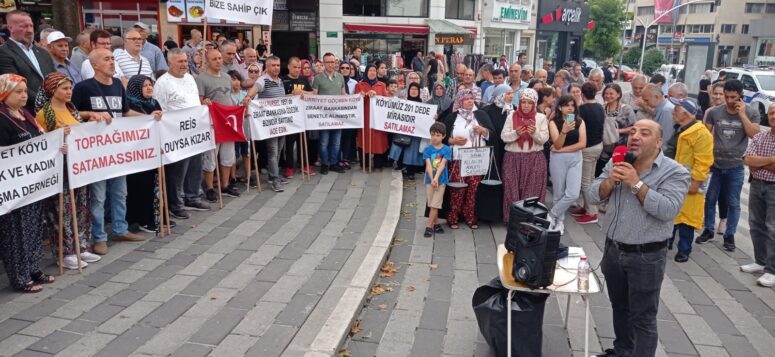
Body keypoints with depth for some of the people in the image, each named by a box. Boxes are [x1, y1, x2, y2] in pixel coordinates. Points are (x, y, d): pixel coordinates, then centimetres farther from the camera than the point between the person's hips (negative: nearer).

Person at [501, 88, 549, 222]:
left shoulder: (541, 117, 4)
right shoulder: (511, 115, 4)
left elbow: (544, 139, -3)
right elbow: (504, 137, -3)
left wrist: (535, 133, -23)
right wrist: (516, 133, -20)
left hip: (535, 159, 0)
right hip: (513, 158, 0)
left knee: (532, 191, 1)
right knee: (512, 190, 1)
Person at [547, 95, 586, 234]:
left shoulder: (580, 122, 2)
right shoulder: (554, 122, -4)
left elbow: (583, 143, -6)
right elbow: (557, 144, -13)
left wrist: (562, 149, -12)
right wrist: (564, 131, -30)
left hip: (575, 159, 2)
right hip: (558, 159, -2)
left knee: (573, 194, -8)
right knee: (559, 193, 6)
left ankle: (551, 216, 10)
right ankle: (559, 221, 23)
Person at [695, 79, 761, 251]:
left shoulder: (751, 112, -3)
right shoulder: (714, 112, -1)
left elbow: (755, 135, -14)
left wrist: (742, 114, -17)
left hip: (736, 167, -1)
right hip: (714, 164, 1)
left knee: (733, 203, 9)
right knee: (710, 199, 11)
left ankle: (730, 235, 21)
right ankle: (708, 230, 27)